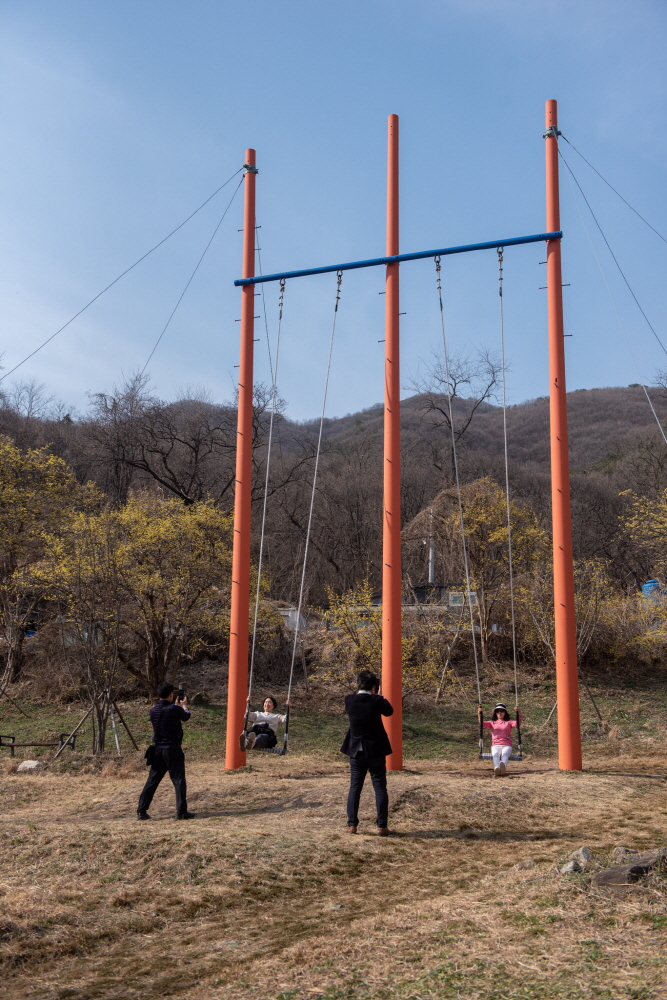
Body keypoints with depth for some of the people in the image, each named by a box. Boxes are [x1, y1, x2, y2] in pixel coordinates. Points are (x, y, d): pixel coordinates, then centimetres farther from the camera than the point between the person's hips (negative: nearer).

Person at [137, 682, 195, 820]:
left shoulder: (153, 710, 2)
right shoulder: (175, 709, -13)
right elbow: (186, 716, 9)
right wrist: (184, 705, 30)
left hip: (158, 750, 5)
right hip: (173, 749, -5)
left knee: (152, 781, 13)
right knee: (179, 781, 2)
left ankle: (141, 811, 15)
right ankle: (181, 811, 1)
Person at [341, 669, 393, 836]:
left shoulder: (350, 700, -8)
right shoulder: (377, 701, -14)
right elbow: (389, 711, 6)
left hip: (356, 752, 2)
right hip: (376, 752, -2)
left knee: (354, 788, 10)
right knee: (380, 789, 6)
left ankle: (352, 825, 9)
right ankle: (382, 826, 6)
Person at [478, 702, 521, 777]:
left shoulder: (509, 722, 19)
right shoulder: (492, 722, 22)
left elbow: (518, 723, -2)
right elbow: (483, 724, 3)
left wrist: (518, 713, -18)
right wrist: (479, 714, -13)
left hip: (507, 745, -1)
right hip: (495, 745, 1)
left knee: (504, 754, -37)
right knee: (496, 754, -35)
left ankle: (503, 767, -68)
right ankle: (496, 769, -64)